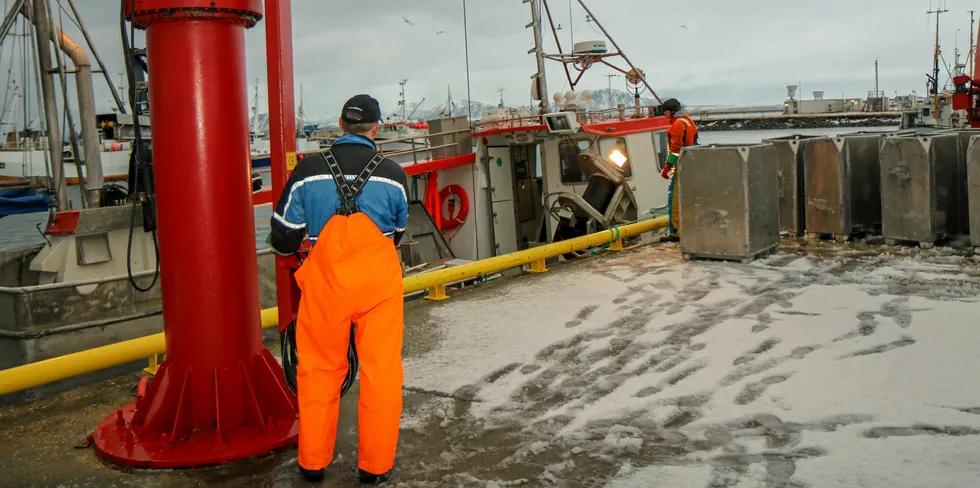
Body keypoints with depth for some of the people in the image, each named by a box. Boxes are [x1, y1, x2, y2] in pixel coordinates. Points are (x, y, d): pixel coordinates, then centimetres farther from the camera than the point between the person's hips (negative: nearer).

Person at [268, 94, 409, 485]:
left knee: (319, 369, 14)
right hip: (379, 281, 0)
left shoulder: (308, 171, -3)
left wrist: (287, 246, 26)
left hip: (325, 281, 1)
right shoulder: (392, 174, -2)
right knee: (381, 371, 9)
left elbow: (284, 239, 2)